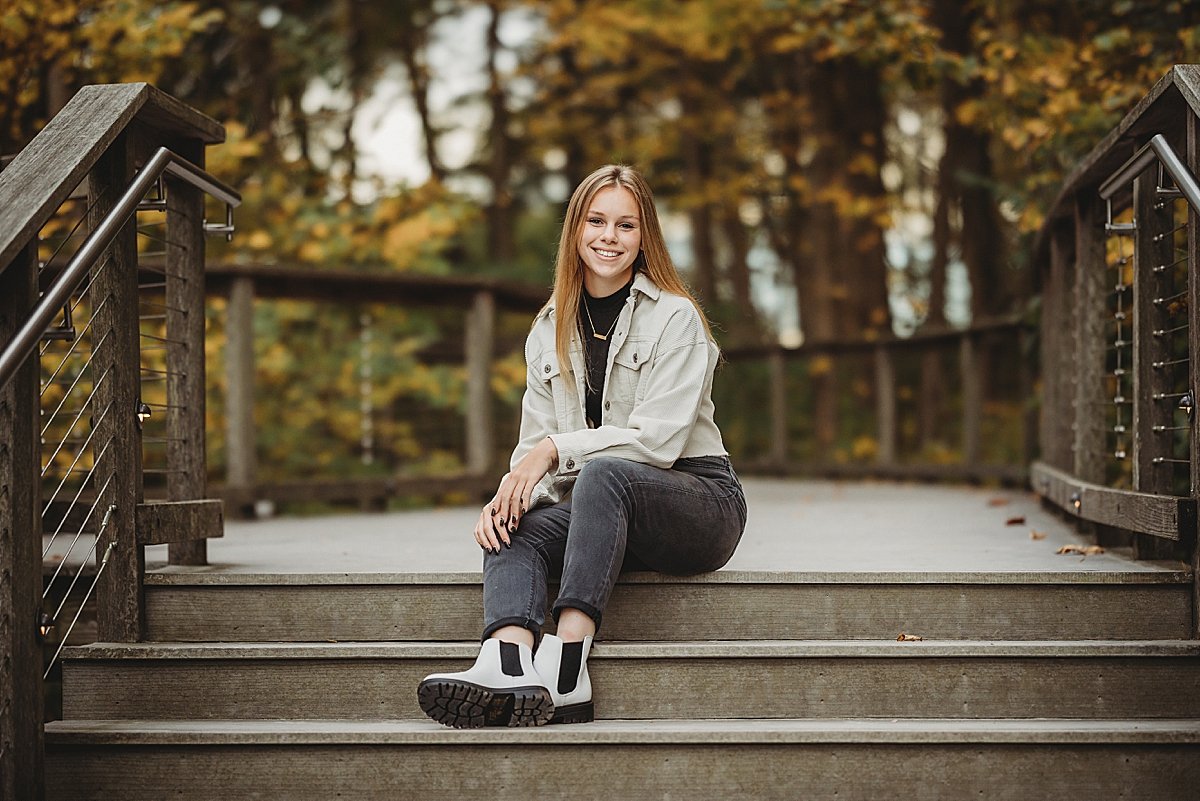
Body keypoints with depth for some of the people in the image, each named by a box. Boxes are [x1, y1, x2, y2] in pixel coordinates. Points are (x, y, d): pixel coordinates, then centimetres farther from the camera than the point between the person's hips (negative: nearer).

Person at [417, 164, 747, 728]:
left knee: (601, 473, -35)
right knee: (514, 529, -24)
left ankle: (566, 670, -46)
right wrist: (510, 492, -15)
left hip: (701, 498, -5)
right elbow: (536, 443, 7)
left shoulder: (675, 318, -4)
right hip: (603, 513, 5)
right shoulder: (550, 331, 13)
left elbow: (657, 439, -14)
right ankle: (506, 665, -53)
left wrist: (557, 449, -18)